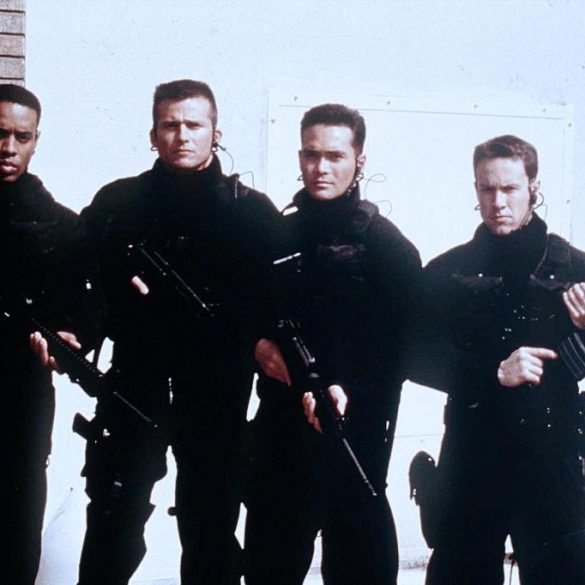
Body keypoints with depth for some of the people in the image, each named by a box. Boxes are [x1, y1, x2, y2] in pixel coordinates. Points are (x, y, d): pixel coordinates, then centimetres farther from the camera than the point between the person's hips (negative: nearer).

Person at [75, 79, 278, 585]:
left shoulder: (251, 211, 5)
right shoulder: (118, 202, 8)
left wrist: (262, 340, -19)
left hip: (217, 388, 0)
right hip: (134, 378, 1)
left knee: (211, 523, 9)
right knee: (113, 518, 1)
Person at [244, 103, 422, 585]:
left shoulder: (386, 245, -5)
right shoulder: (279, 234, 10)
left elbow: (400, 344, -12)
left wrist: (349, 391, -25)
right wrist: (258, 341, -2)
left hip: (354, 429, -5)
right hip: (280, 424, 5)